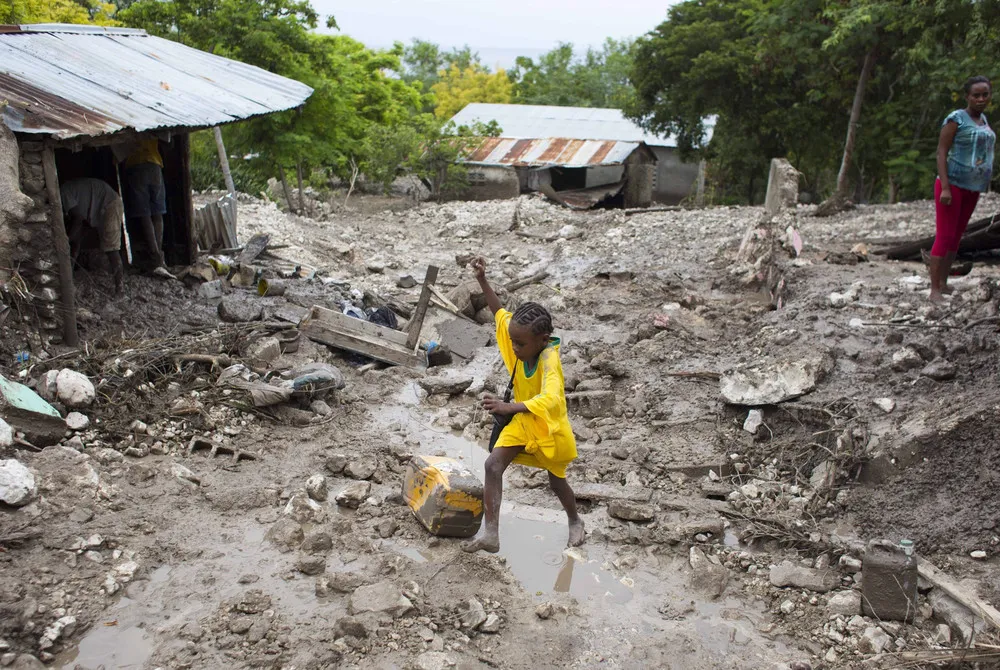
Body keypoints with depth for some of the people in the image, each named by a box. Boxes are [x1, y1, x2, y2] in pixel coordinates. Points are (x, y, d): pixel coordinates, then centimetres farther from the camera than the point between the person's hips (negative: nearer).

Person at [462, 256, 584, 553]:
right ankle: (491, 533, -13)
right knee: (493, 465, -15)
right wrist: (483, 281, -9)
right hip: (522, 421, 5)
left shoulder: (549, 360, -35)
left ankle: (575, 521, 50)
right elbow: (500, 313, 0)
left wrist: (510, 407, -64)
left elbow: (550, 399, -52)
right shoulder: (521, 340, -17)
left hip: (550, 426, -5)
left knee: (557, 481, 18)